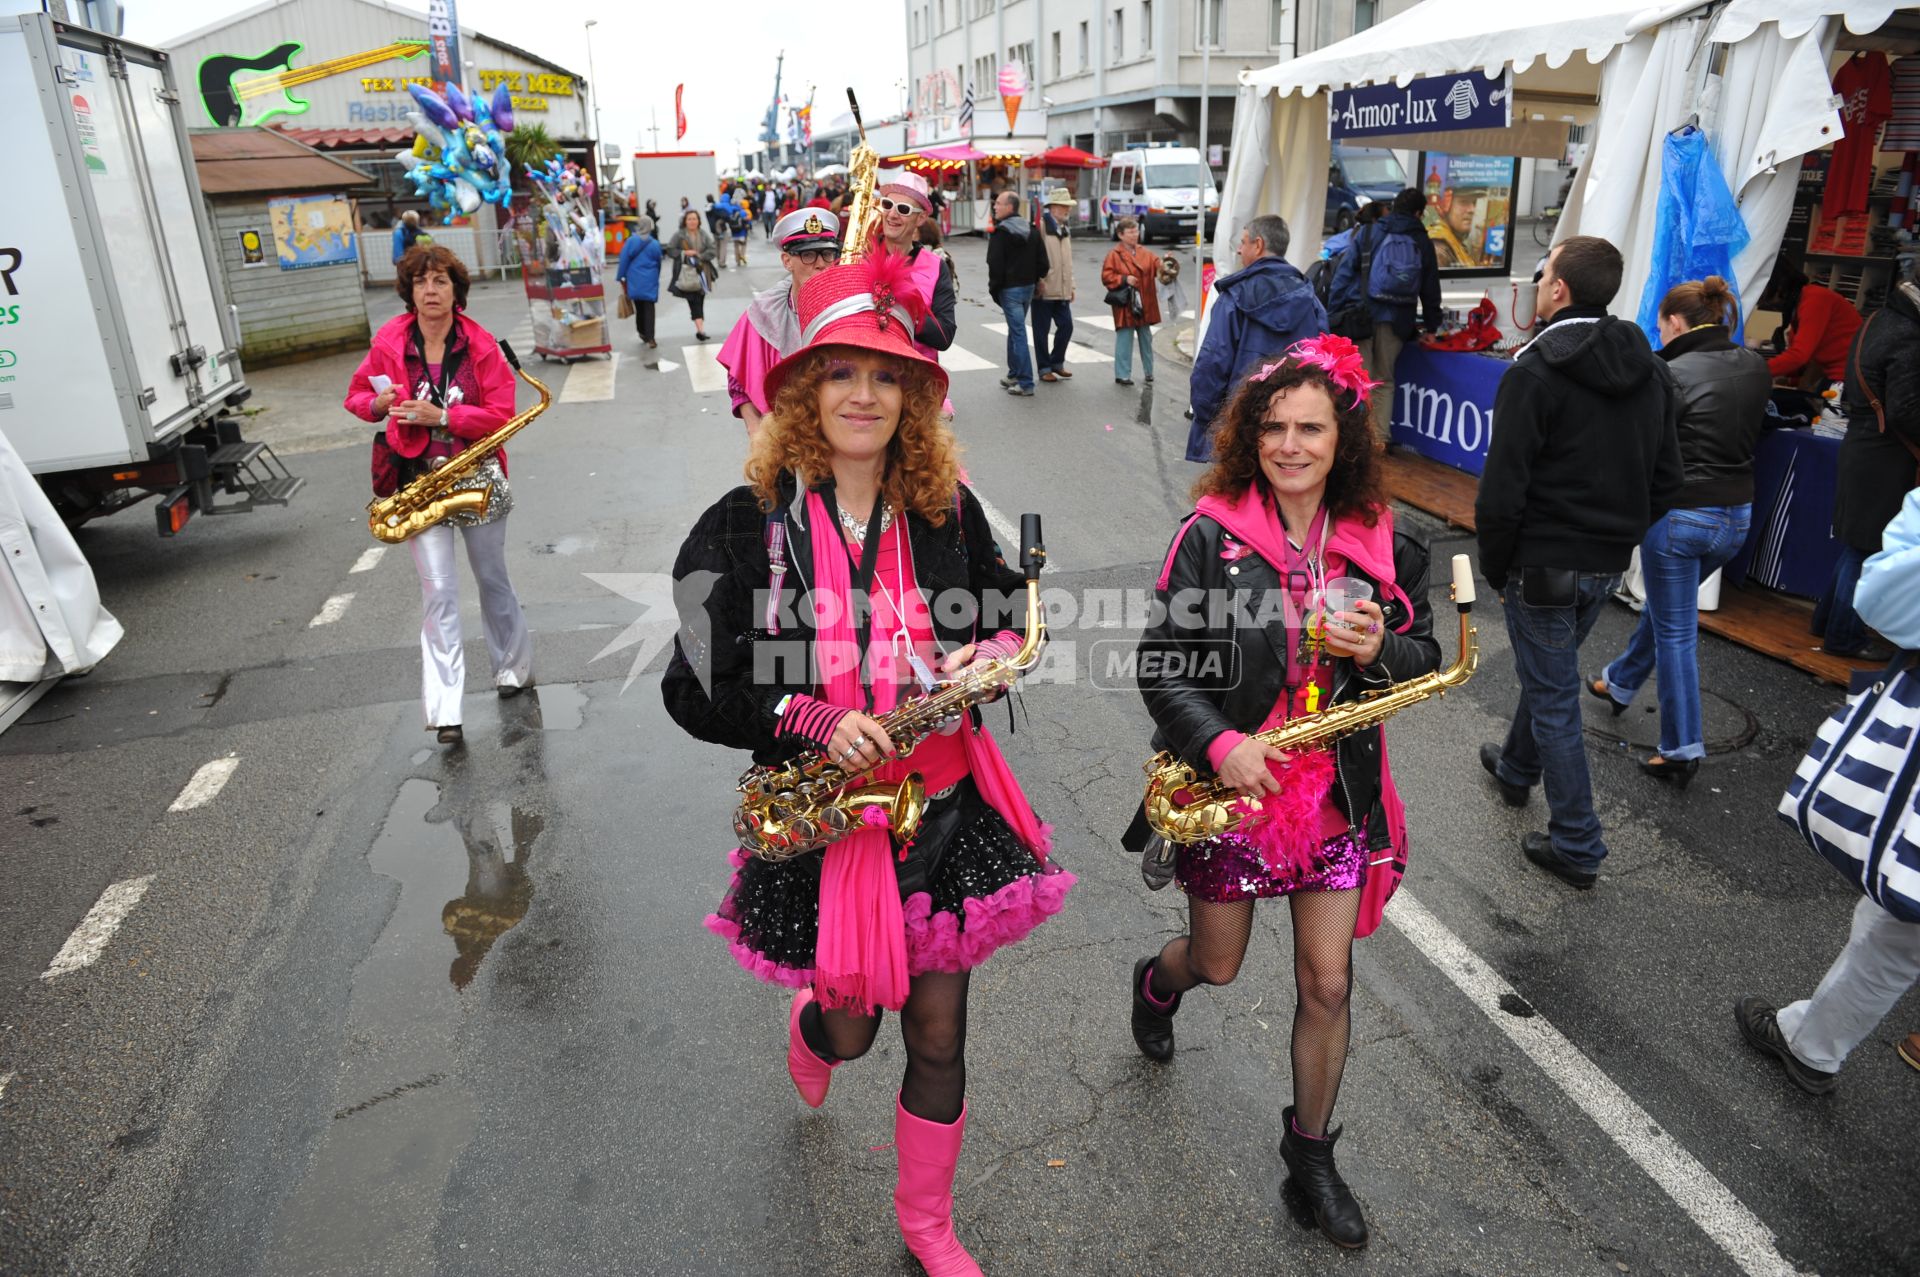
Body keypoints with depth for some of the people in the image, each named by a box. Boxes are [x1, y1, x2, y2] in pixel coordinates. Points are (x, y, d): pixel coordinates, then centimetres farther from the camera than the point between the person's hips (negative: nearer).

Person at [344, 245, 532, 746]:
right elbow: (356, 395, 11)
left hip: (478, 474, 0)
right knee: (438, 591, -6)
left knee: (492, 578, 16)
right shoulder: (389, 342, -2)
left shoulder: (480, 344, -6)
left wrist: (441, 416, -20)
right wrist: (379, 404, -12)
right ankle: (445, 711, -5)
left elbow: (501, 415, -9)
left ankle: (514, 667, 38)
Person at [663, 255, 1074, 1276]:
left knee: (938, 1033, 13)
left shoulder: (946, 509, -3)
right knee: (851, 1023, 16)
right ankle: (810, 1033, 58)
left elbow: (1011, 614, 11)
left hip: (942, 800, 2)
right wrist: (817, 724, -24)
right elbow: (696, 691, -10)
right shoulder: (748, 524, -11)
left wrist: (987, 654, -12)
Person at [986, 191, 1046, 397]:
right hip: (1028, 287, 7)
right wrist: (1034, 279, 15)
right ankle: (1014, 374, 28)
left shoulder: (1000, 233, -13)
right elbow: (1042, 261, 8)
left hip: (1010, 289, -7)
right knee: (1015, 329, 20)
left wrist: (994, 289, -5)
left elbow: (995, 264, -15)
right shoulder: (1031, 231, 9)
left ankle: (1025, 382, -8)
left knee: (1018, 333, -7)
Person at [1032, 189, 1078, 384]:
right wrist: (1038, 281, -18)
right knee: (1042, 330, 2)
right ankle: (1044, 368, 12)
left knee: (1066, 326, 5)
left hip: (1061, 290, 7)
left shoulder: (1064, 229, 18)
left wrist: (1070, 285, 17)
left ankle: (1056, 362, 22)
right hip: (1044, 289, -7)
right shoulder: (1041, 225, -8)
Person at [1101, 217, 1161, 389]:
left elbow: (1156, 265, 5)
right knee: (1125, 339, -4)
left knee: (1146, 338, 13)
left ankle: (1149, 372, 25)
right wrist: (1124, 279, -20)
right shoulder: (1114, 254, -6)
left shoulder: (1144, 253, 10)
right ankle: (1122, 375, 3)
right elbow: (1106, 276, -9)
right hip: (1125, 305, -6)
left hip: (1144, 305, 6)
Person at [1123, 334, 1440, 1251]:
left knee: (1327, 983, 9)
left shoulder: (1382, 544, -2)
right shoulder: (1211, 534, -12)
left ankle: (1310, 1148, 33)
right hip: (1228, 783, -2)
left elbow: (1425, 657, 8)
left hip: (1336, 793, 2)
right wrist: (1218, 743, -26)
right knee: (1218, 963, 16)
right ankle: (1156, 983, 55)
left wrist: (1380, 651, -15)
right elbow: (1162, 663, -11)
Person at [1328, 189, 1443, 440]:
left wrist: (1332, 312, -1)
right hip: (1397, 320, 2)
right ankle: (1381, 437, 11)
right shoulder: (1423, 243, 12)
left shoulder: (1368, 232, 6)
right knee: (1384, 380, 13)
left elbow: (1344, 272, -2)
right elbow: (1431, 290, 16)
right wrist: (1431, 327, 24)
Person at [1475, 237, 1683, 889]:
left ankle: (1576, 846, 9)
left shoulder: (1536, 370, -17)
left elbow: (1502, 489, -20)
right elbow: (1666, 479, 10)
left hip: (1544, 565, -7)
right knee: (1548, 669, 27)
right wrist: (1620, 536, 17)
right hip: (1609, 566, 8)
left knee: (1553, 694, 2)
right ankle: (1517, 768, 49)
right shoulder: (1651, 372, 6)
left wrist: (1495, 567, -8)